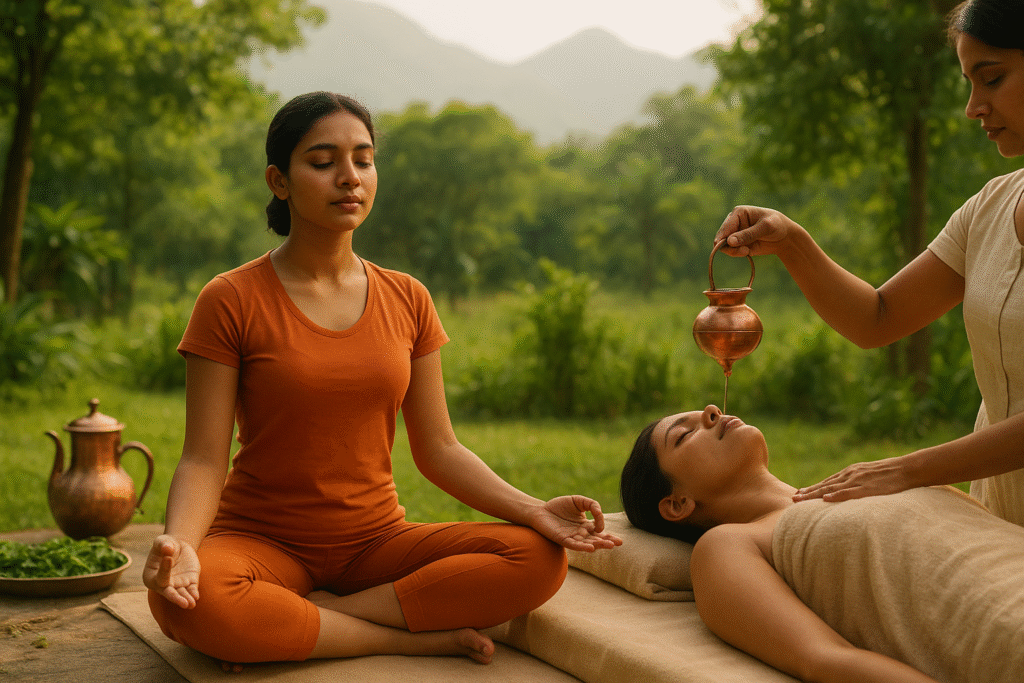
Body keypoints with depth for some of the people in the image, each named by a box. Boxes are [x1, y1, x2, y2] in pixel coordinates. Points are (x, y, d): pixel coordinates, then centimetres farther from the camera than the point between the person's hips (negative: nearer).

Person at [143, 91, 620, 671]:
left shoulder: (407, 301, 6)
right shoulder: (232, 302, -6)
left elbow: (439, 450, 6)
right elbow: (203, 461, -10)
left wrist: (534, 510, -11)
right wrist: (178, 545, -32)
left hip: (377, 538, 4)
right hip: (263, 541, -3)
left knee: (540, 558, -21)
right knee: (191, 602, -38)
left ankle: (285, 621, -16)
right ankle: (420, 637, -19)